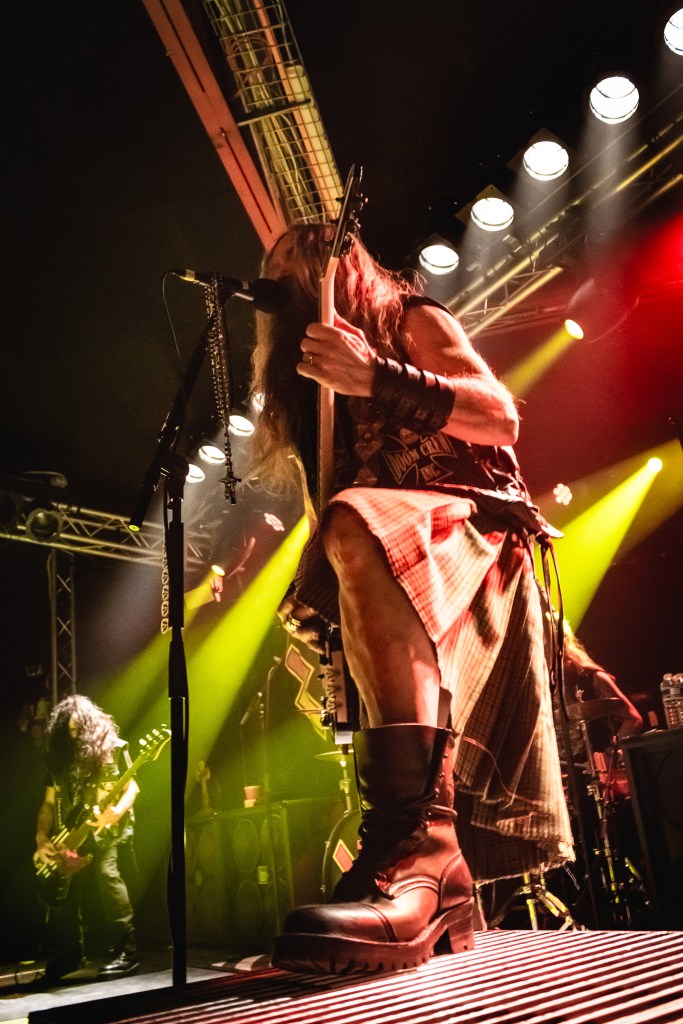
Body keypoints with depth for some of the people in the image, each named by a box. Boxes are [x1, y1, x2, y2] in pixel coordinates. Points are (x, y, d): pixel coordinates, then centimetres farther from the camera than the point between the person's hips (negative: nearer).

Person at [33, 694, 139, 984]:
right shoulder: (60, 755, 11)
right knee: (62, 891, 1)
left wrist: (117, 812, -22)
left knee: (107, 873, -23)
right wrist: (41, 838, 0)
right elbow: (49, 802, 13)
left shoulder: (112, 747, 0)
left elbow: (132, 786, -3)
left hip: (106, 831, -5)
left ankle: (125, 953, -16)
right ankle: (68, 955, 21)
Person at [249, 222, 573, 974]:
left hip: (475, 530, -8)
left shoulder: (409, 321, 9)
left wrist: (379, 379, -21)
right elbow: (330, 495, 21)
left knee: (358, 528, -39)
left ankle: (417, 844, -49)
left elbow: (502, 414, -7)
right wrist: (309, 620, 7)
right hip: (395, 561, 8)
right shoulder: (313, 373, 27)